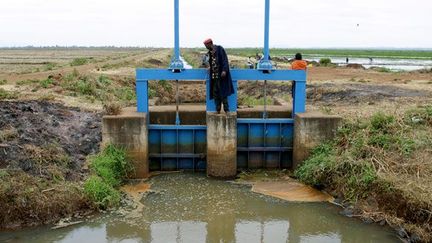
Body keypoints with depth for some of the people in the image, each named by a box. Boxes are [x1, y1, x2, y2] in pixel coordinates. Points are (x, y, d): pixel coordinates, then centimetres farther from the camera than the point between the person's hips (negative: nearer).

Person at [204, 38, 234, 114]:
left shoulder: (219, 49, -7)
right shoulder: (210, 52, 14)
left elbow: (225, 60, -13)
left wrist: (224, 70, -21)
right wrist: (210, 68, 10)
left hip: (221, 75, -7)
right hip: (214, 76, 7)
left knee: (223, 92, -7)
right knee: (215, 93, 6)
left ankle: (226, 109, -1)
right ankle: (218, 110, 13)